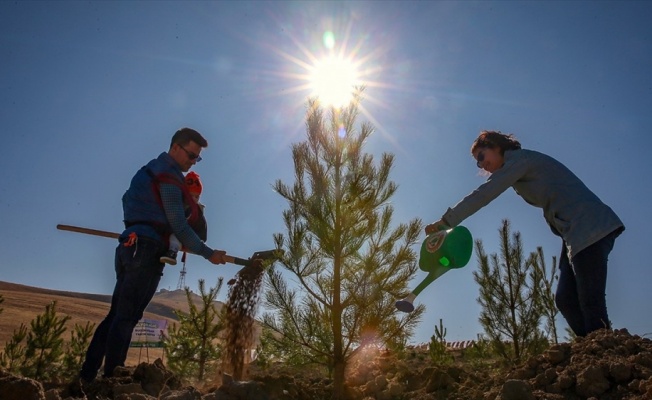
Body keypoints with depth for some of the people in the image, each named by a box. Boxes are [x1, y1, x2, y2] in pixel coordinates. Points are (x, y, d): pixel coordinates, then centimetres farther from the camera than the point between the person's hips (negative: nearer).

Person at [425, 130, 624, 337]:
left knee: (591, 304, -12)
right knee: (565, 299, 3)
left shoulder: (520, 158, -5)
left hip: (590, 227, -9)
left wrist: (445, 221, -13)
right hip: (577, 234, 9)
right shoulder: (520, 171, 22)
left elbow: (483, 194, -13)